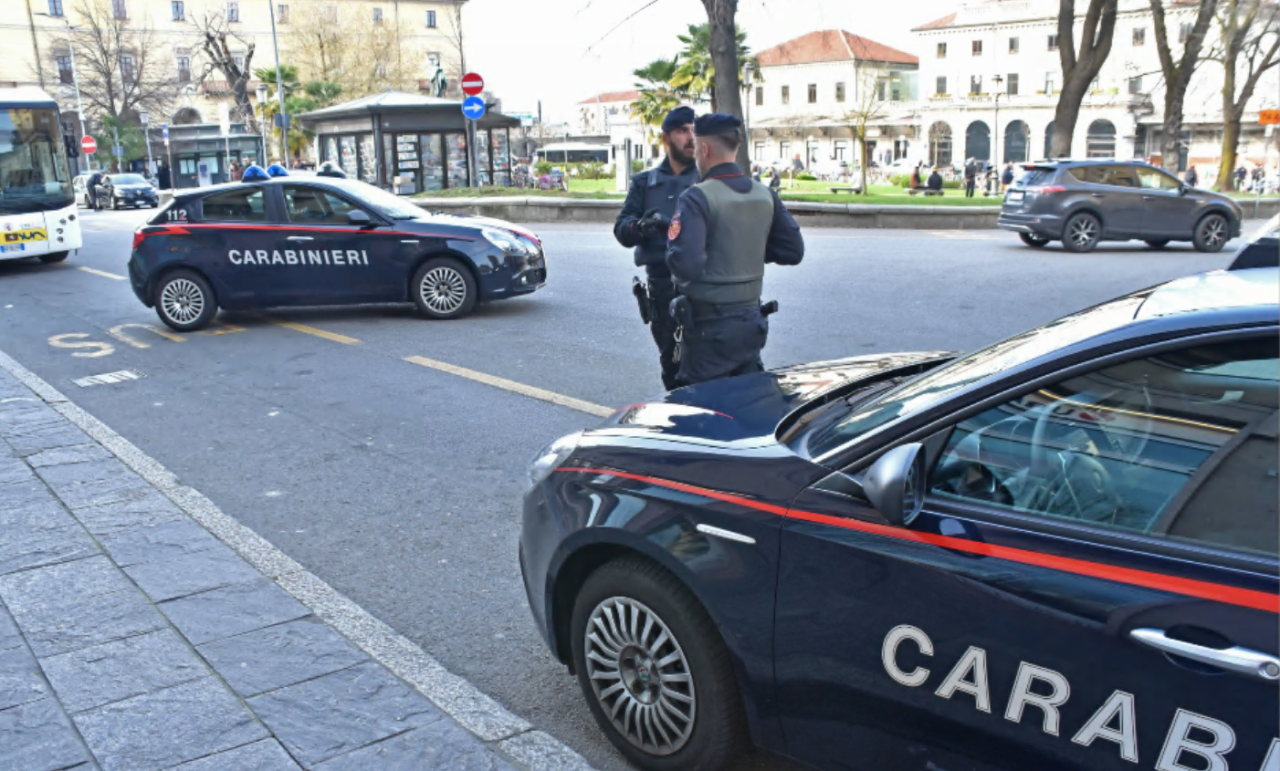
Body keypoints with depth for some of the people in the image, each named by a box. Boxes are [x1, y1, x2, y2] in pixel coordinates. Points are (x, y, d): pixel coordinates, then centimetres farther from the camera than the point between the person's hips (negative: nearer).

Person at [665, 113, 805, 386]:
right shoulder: (765, 196, 4)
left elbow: (685, 264, -27)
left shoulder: (697, 198, -17)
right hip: (752, 320, 7)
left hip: (709, 325, -6)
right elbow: (793, 251, 10)